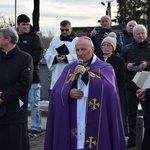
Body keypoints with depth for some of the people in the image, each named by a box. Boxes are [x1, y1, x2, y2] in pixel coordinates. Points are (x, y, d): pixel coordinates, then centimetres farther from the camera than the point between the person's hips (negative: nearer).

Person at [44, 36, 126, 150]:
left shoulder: (105, 68, 4)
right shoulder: (69, 69, 13)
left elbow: (107, 89, -14)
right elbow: (57, 92, 7)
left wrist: (86, 74, -16)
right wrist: (68, 93, -14)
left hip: (94, 123, -3)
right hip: (72, 122, 3)